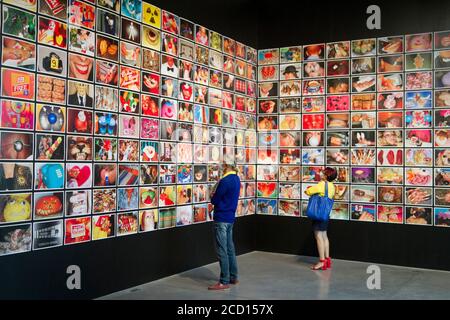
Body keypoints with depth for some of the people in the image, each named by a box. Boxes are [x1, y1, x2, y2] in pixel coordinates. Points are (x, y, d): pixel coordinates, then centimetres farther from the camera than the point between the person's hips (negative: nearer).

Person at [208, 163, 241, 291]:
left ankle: (224, 282, 0)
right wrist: (216, 195, 3)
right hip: (230, 217, 9)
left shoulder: (225, 181, -19)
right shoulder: (236, 179, 9)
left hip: (221, 219, -9)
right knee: (230, 248, 15)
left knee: (222, 250, -4)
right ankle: (233, 277, 23)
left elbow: (214, 200, -13)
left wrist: (213, 195, 7)